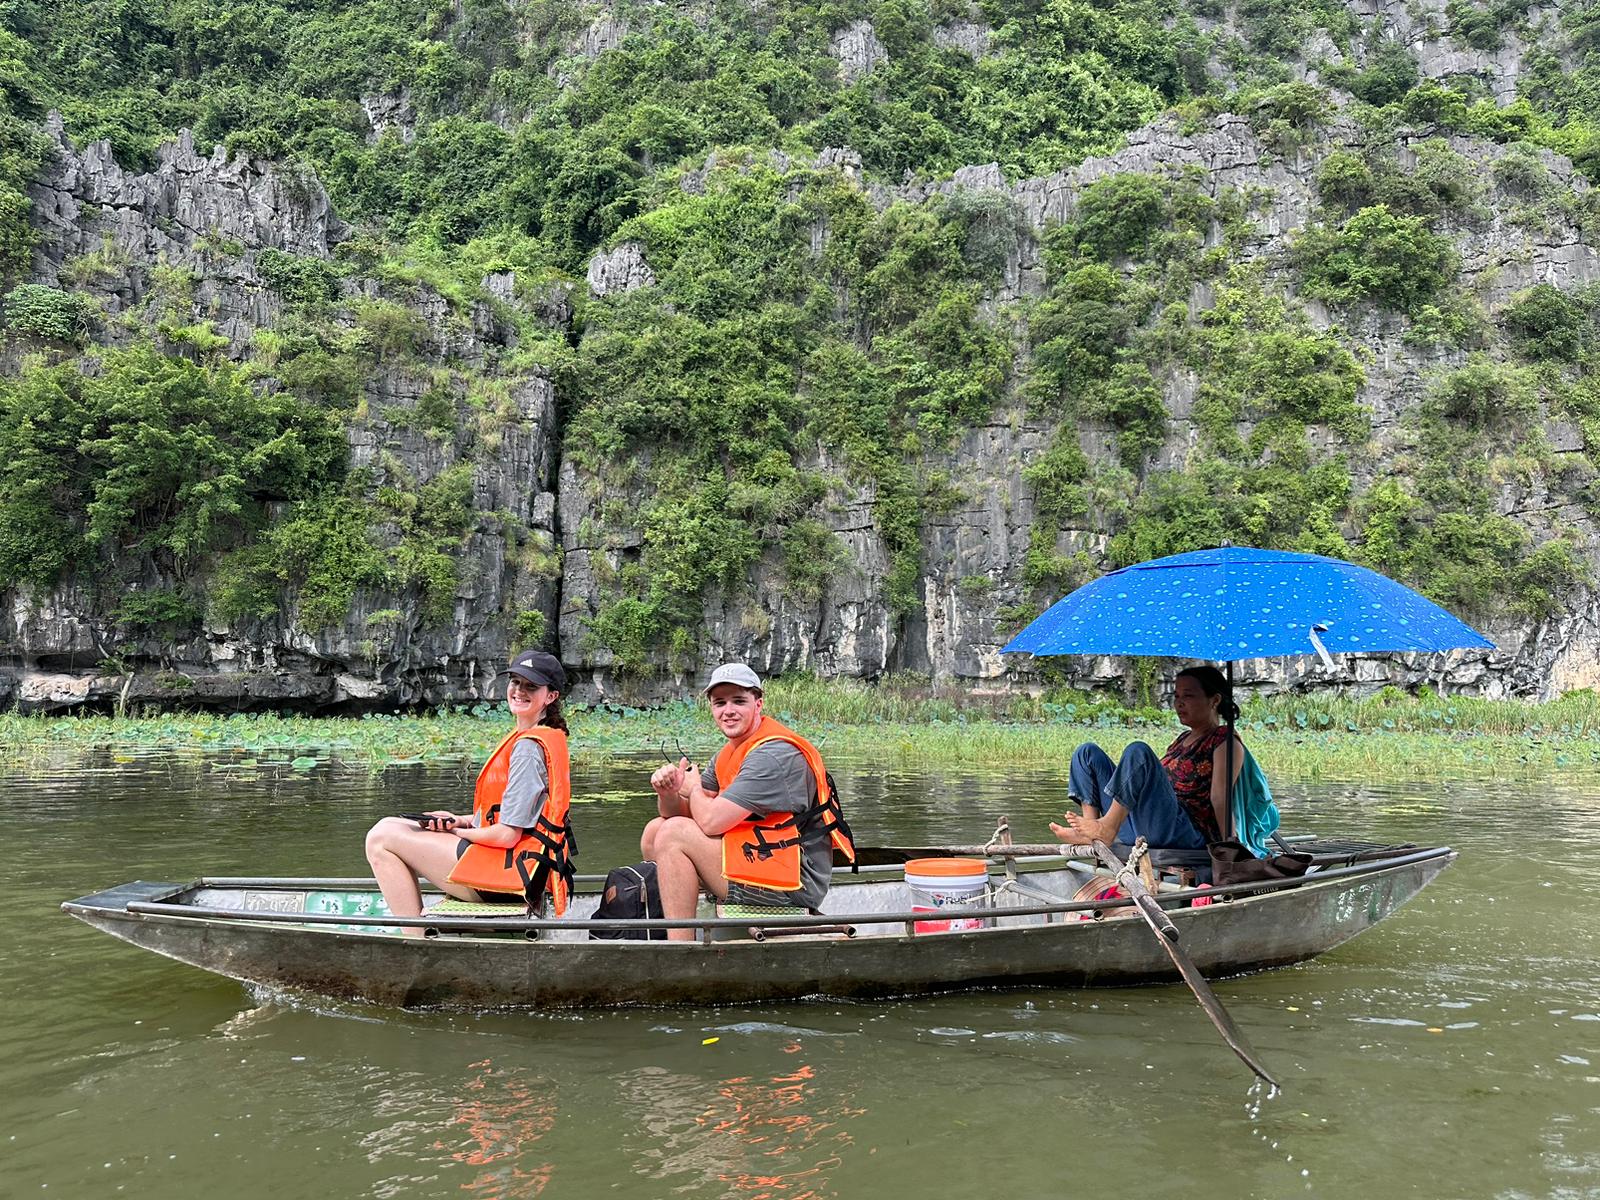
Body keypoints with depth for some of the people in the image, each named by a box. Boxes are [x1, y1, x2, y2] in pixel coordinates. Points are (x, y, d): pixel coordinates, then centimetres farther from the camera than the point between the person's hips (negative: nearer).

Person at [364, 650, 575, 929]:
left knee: (380, 839, -6)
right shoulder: (543, 738, 12)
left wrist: (458, 830, -3)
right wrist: (458, 820, 5)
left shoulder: (529, 746, -19)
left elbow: (507, 834, -21)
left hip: (510, 870, -11)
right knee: (389, 826, 19)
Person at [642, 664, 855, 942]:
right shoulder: (729, 754, 12)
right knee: (655, 831, 10)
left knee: (674, 833, -18)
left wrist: (693, 789, -2)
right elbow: (678, 813, 12)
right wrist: (668, 792, -12)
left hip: (795, 885, -10)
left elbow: (711, 821, -25)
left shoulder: (773, 754, -19)